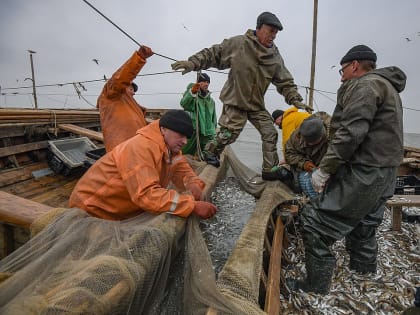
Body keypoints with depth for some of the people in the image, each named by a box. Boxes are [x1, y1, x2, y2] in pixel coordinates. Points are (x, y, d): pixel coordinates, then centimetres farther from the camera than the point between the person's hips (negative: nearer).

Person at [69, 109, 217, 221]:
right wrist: (193, 205, -43)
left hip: (125, 210, 8)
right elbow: (146, 194, -41)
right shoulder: (141, 148, -32)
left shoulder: (171, 148, -5)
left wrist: (193, 184, -23)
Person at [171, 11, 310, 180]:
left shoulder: (275, 57, 1)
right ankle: (210, 152, 23)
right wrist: (192, 62, -16)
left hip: (257, 105, 5)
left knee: (270, 133, 1)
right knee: (229, 133, -9)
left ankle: (270, 169, 14)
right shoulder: (238, 44, -11)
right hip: (235, 101, -5)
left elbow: (285, 82, 6)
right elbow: (213, 54, -5)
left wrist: (295, 99, -7)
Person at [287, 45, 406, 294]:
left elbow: (350, 133, -23)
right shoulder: (388, 88, 22)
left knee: (316, 224, -6)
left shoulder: (365, 85, -10)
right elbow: (377, 134, 19)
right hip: (385, 175, 11)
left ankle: (316, 288, 5)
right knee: (362, 231, 24)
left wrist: (324, 169, -19)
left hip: (362, 175, -11)